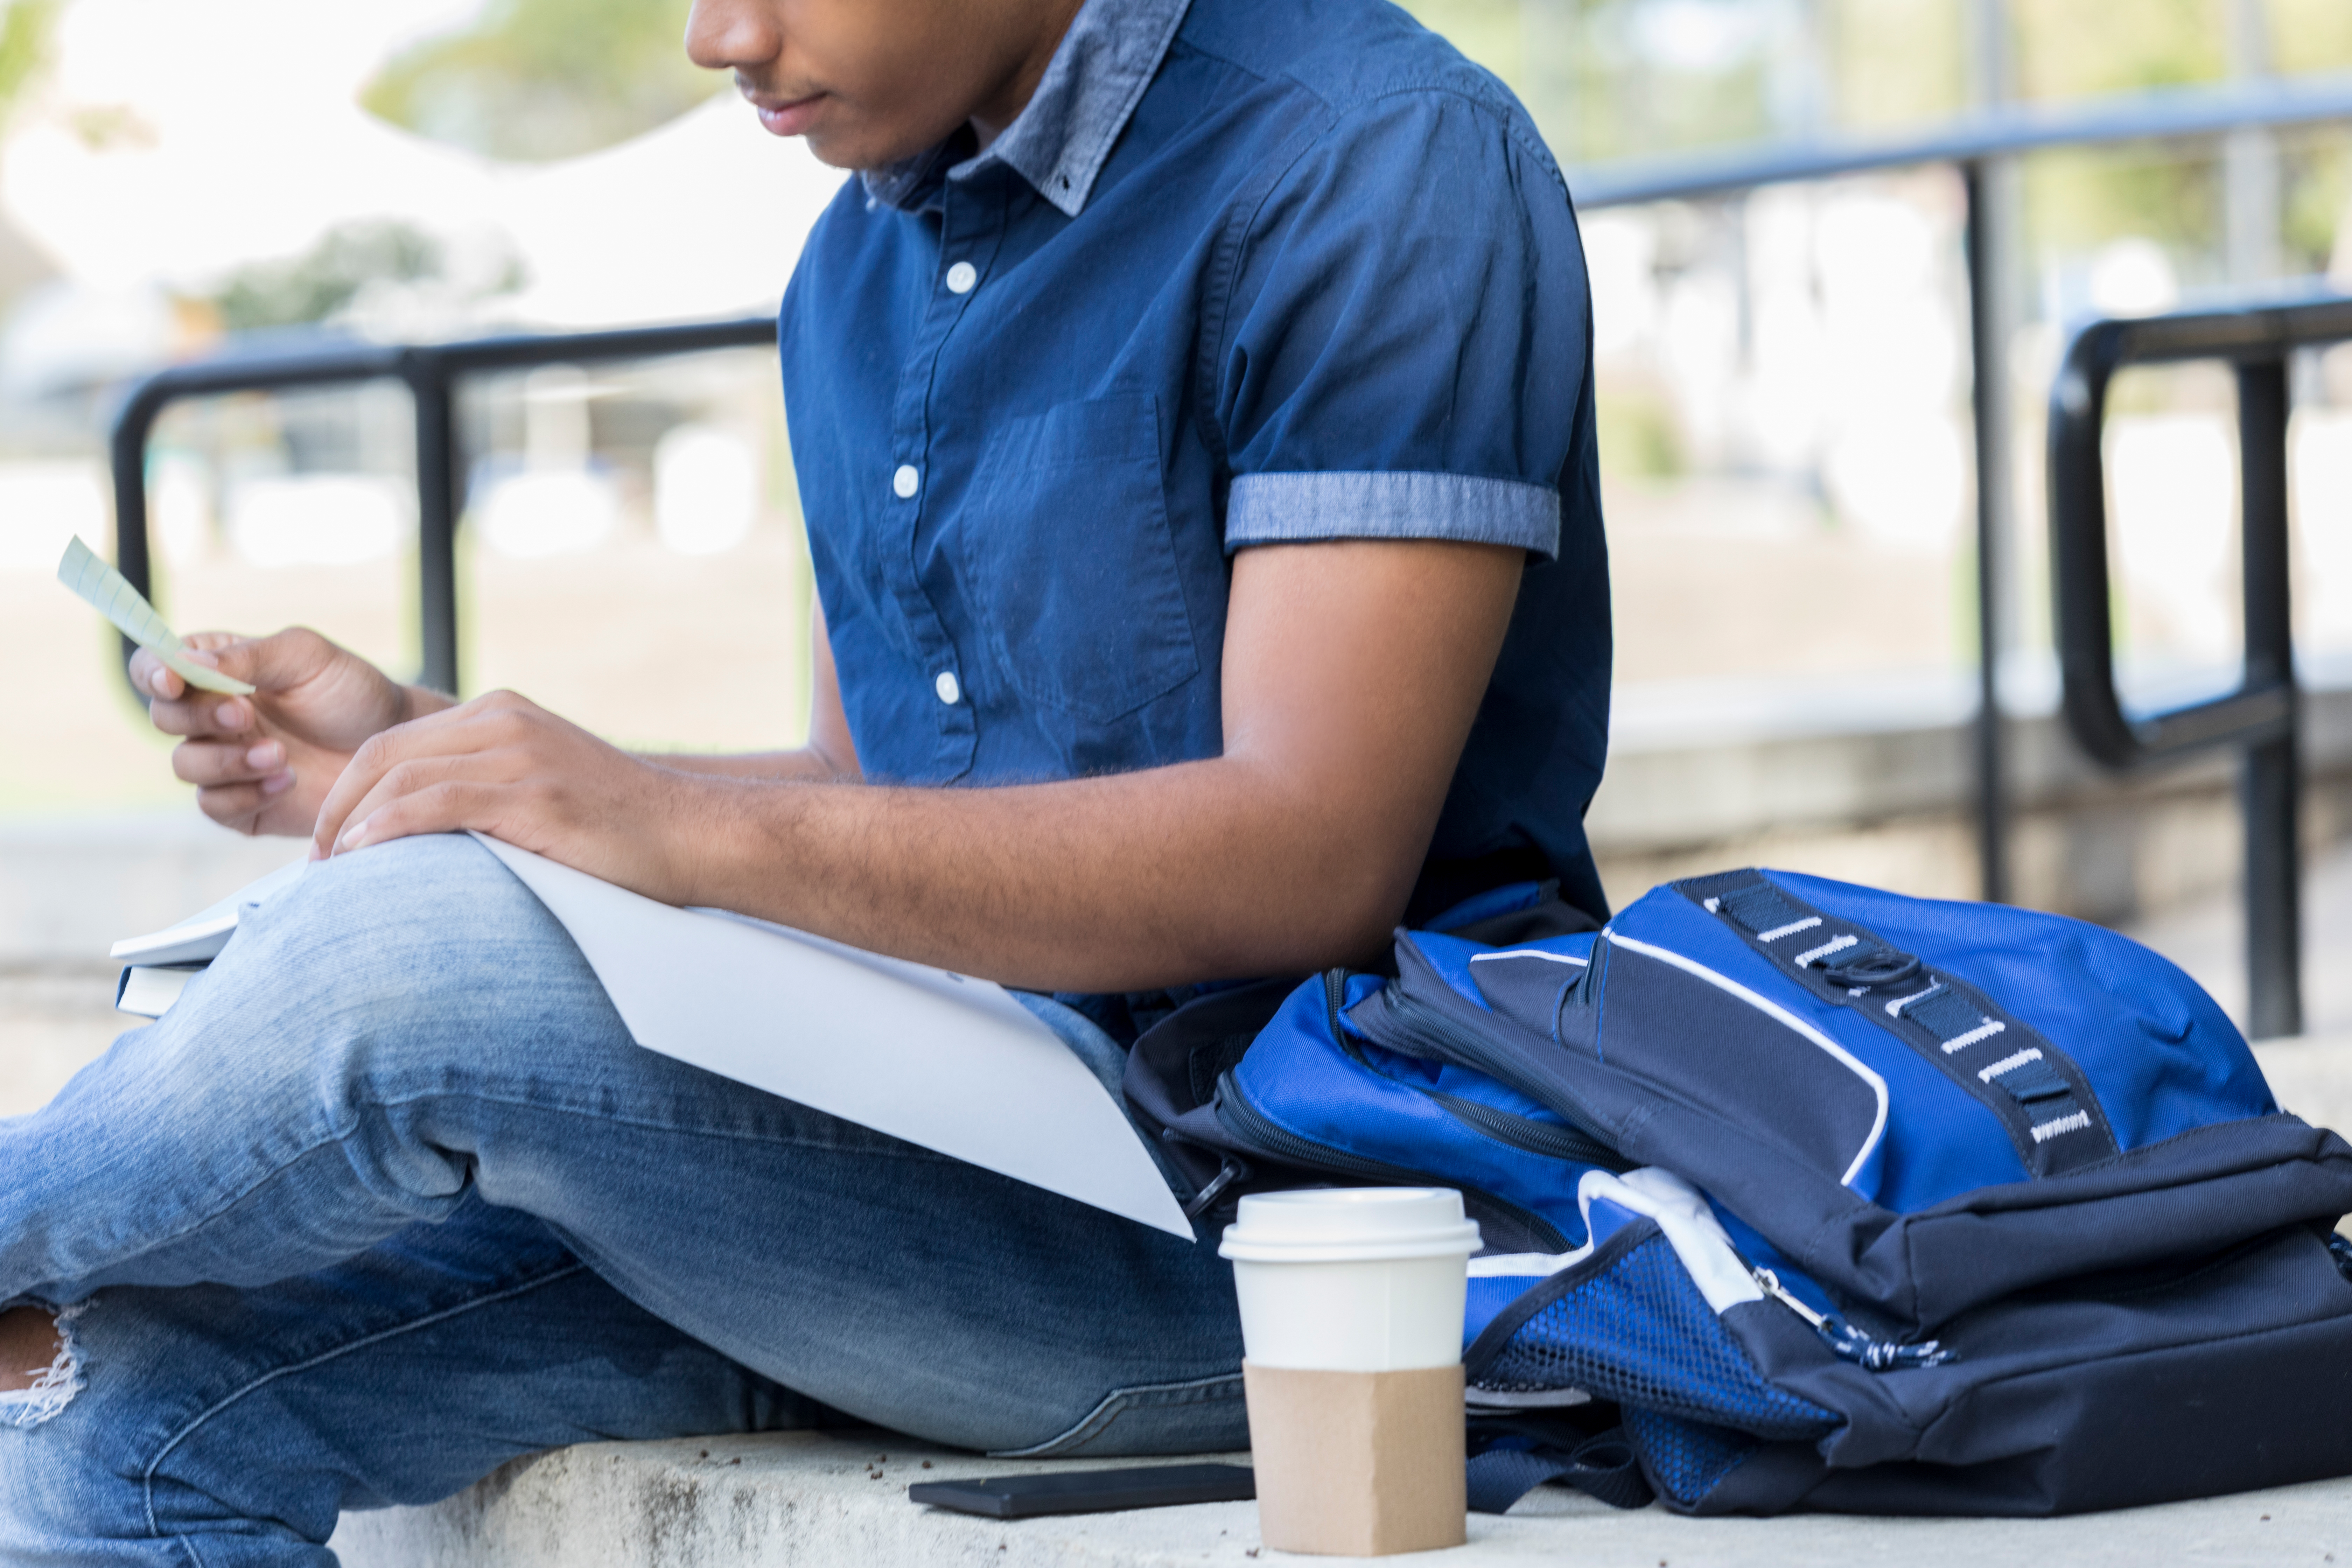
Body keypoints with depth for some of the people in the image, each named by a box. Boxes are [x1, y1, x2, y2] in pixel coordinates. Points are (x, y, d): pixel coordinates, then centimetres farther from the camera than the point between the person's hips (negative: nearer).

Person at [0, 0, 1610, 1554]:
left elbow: (1320, 859, -20)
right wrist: (420, 747, 7)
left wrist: (686, 823, -25)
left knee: (413, 948, -26)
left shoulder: (1386, 162, -11)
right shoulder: (860, 270, 16)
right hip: (938, 1146, 8)